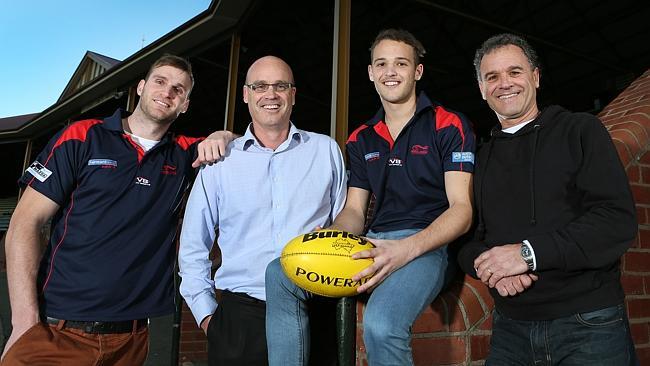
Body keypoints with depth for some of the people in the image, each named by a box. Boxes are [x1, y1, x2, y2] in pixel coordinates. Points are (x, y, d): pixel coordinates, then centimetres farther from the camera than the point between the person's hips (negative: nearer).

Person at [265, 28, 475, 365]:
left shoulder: (449, 126, 0)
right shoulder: (361, 139, 17)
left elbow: (461, 210, -8)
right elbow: (353, 211, 14)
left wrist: (407, 249, -25)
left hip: (426, 244, -5)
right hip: (372, 245, 6)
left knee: (380, 324, -35)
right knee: (279, 274, -15)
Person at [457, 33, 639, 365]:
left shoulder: (580, 130, 0)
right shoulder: (481, 158, 12)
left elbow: (618, 220, -12)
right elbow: (467, 238, 10)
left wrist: (528, 253, -20)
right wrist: (489, 265, -13)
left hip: (588, 325, -3)